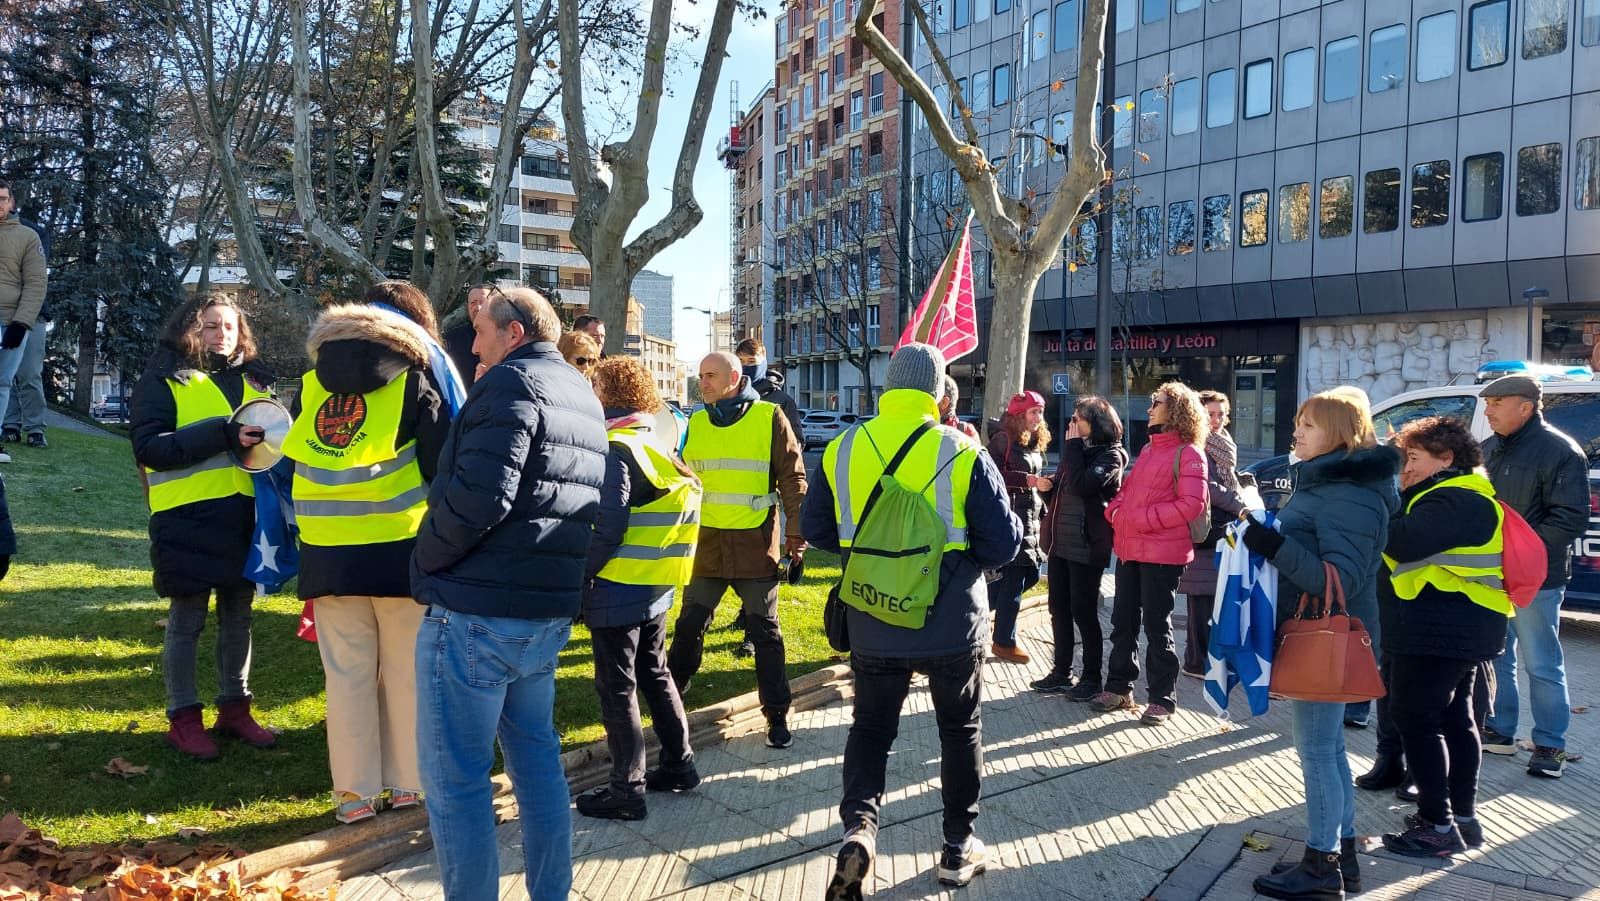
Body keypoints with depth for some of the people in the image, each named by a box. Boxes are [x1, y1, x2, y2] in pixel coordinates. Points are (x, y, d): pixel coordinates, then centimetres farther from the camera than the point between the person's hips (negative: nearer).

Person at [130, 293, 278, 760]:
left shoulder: (254, 379, 14)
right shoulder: (165, 380, -2)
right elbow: (148, 445, -13)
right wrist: (223, 435, -23)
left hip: (244, 515, 5)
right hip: (188, 518, -5)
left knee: (238, 615, 13)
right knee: (187, 619, 4)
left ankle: (235, 708, 26)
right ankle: (183, 717, 17)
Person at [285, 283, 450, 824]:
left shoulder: (310, 386, 9)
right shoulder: (412, 383, -3)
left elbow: (294, 458, 14)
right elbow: (442, 466, -5)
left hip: (326, 552, 3)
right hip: (400, 550, -3)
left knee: (346, 672, 8)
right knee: (405, 669, 9)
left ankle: (356, 791, 14)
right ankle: (407, 783, 17)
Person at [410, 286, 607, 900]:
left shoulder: (511, 382, -11)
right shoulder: (583, 396, 16)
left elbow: (479, 496, -20)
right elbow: (592, 503, 19)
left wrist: (424, 561, -8)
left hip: (476, 609, -9)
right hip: (551, 610, 9)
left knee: (454, 776, 1)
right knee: (535, 752, 19)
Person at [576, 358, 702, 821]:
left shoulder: (616, 450, -16)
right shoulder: (657, 446, 11)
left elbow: (607, 527, -21)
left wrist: (579, 574, -12)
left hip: (618, 589, -9)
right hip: (657, 588, 9)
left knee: (617, 688, 1)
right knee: (655, 674, 20)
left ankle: (626, 790, 8)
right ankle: (679, 765, 29)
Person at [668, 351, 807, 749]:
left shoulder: (769, 418, -4)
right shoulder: (696, 423, 6)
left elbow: (793, 478, -2)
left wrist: (795, 530, -6)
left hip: (756, 544, -3)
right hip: (706, 543, 3)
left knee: (765, 632, 7)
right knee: (689, 627, 10)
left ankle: (777, 715, 18)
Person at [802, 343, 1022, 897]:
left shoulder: (841, 450, -4)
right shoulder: (963, 455, -13)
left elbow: (817, 532, 5)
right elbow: (1004, 544, -10)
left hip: (872, 628, 2)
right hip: (953, 627, -2)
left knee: (870, 728, 18)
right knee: (961, 732, 18)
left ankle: (859, 825, -3)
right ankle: (959, 847, 28)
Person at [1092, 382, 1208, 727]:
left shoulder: (1188, 453, -8)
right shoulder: (1148, 450, 17)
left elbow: (1191, 504, -17)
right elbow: (1127, 490, 21)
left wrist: (1143, 519, -20)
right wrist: (1115, 510, -1)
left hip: (1162, 553, -8)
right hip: (1129, 549, 8)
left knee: (1157, 626, 0)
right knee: (1123, 621, 13)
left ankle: (1162, 699, 11)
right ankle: (1119, 688, 25)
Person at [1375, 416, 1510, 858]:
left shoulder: (1456, 501, -18)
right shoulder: (1458, 495, 17)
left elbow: (1403, 542, -29)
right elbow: (1417, 540, 14)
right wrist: (1404, 496, 3)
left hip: (1438, 631, -11)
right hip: (1460, 630, 11)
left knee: (1415, 719, -7)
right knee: (1453, 718, 16)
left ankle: (1438, 827, -3)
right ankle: (1463, 815, 26)